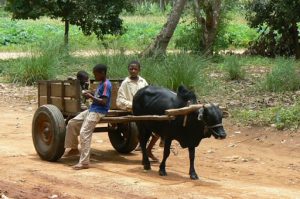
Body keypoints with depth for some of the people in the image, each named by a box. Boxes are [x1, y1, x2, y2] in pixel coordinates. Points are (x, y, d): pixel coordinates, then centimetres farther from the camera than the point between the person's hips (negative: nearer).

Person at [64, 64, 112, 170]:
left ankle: (84, 162, -15)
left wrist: (91, 97, -14)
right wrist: (91, 95, 8)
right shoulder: (101, 83, 15)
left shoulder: (106, 84, -14)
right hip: (91, 109, 10)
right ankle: (74, 148, 22)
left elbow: (104, 102, -20)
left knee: (84, 133, -17)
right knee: (72, 123, 12)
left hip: (97, 112, -10)